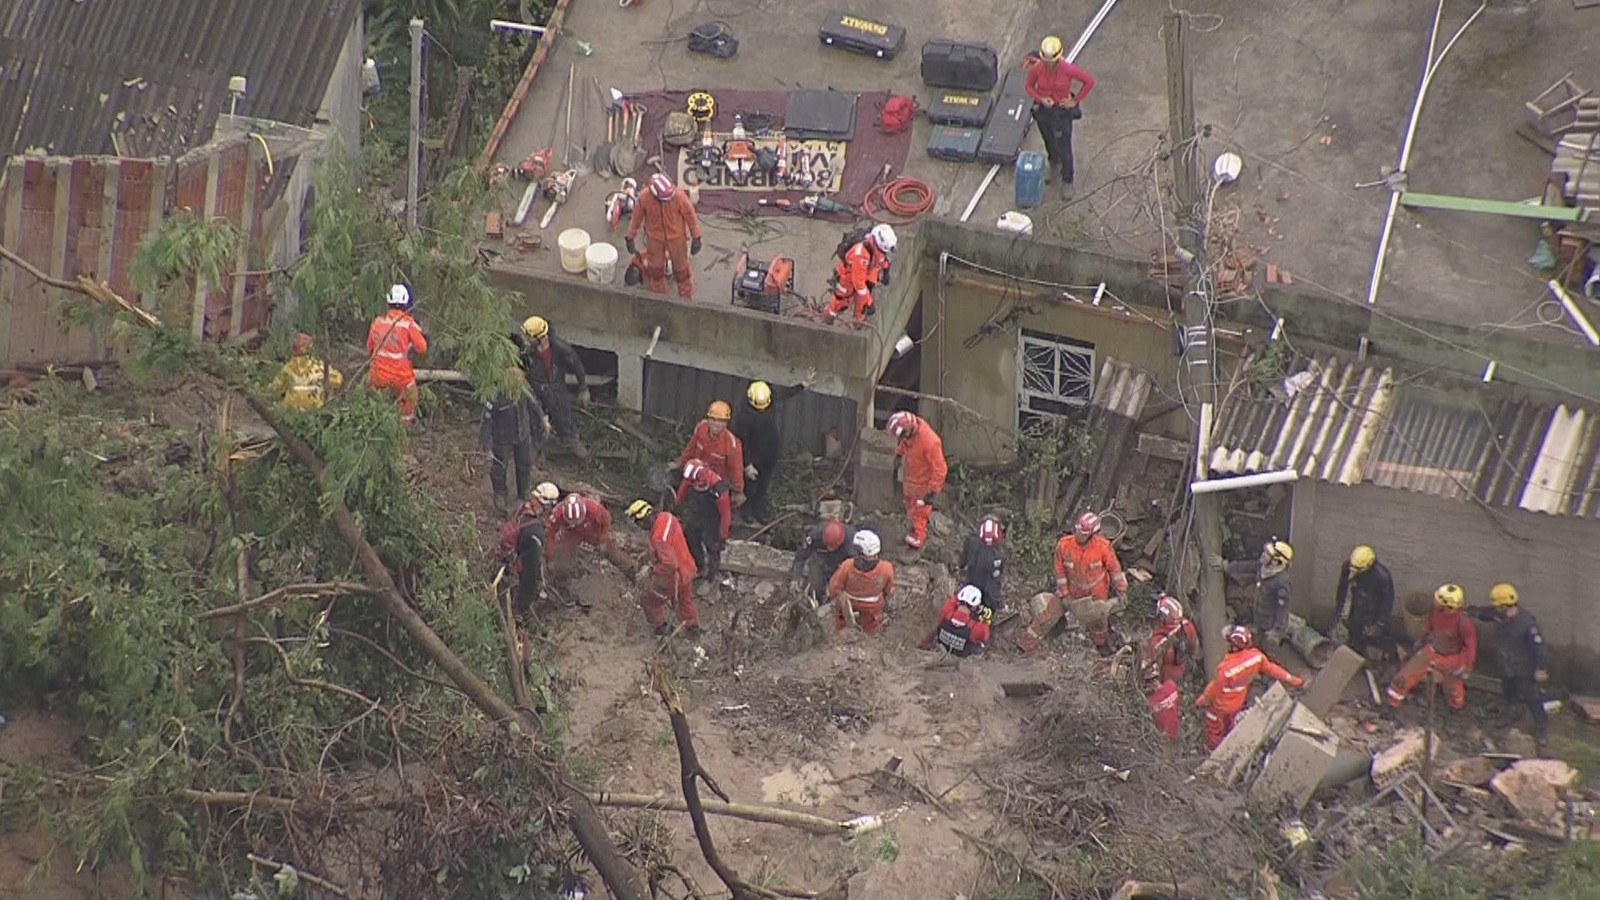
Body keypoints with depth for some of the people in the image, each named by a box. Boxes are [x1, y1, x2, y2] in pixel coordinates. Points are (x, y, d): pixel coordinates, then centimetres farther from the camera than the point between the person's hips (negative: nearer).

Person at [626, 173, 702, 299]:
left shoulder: (679, 196, -29)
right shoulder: (644, 198, -26)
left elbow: (690, 216, -15)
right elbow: (636, 218, -9)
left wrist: (696, 238, -9)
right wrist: (630, 239, 0)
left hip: (676, 237, -1)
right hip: (654, 238, 1)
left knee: (681, 269, 15)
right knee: (656, 269, 20)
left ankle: (686, 298, 36)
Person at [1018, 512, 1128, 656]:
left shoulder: (1103, 546, -29)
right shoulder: (1064, 544, -25)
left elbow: (1114, 568, -13)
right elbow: (1060, 570, -10)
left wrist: (1122, 590, -3)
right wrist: (1064, 594, -8)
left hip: (1096, 592, -1)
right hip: (1071, 590, 1)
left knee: (1098, 619, 17)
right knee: (1050, 613, 1)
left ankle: (1101, 644, 49)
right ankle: (1027, 642, 16)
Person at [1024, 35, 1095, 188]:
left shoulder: (1068, 69, -30)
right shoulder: (1036, 69, -23)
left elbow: (1089, 81, -16)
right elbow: (1029, 85, -3)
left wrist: (1075, 101, -13)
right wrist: (1041, 99, -20)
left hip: (1062, 111, -3)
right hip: (1043, 110, 3)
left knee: (1064, 148, 7)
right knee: (1049, 141, 27)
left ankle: (1067, 182, 29)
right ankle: (1054, 165, 58)